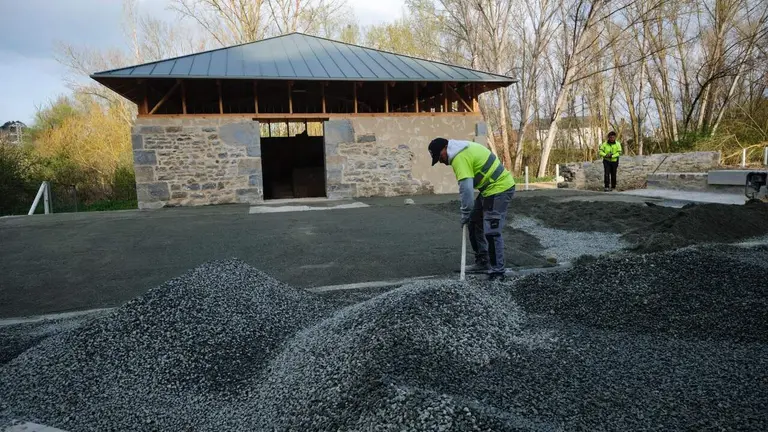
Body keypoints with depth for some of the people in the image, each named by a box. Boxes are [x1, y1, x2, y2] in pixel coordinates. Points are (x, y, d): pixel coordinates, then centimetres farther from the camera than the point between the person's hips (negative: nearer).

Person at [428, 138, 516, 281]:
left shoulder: (459, 158, -21)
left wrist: (465, 214, -18)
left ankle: (497, 271, -2)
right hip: (491, 188, 11)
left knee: (492, 231, -10)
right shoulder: (464, 149, 12)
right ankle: (482, 262, 24)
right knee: (474, 224, 15)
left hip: (499, 188, -11)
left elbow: (466, 188, -28)